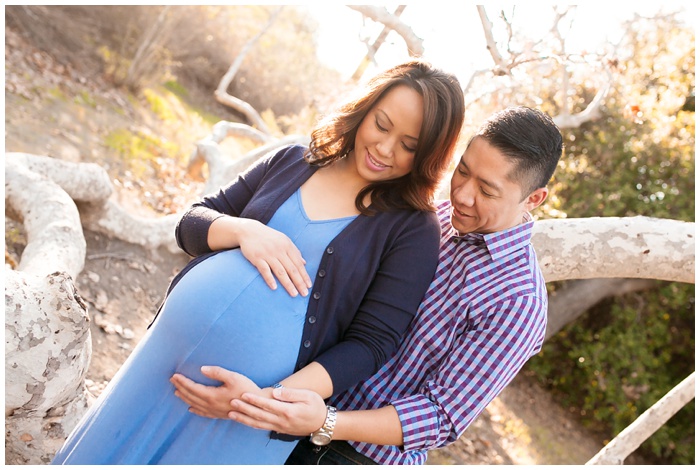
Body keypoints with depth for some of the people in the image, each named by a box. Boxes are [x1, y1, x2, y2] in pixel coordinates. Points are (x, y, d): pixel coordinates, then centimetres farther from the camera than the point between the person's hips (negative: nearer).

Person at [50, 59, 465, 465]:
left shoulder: (415, 230, -7)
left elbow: (372, 342, -11)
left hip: (257, 391, -4)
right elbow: (192, 224, 6)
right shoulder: (291, 161, 5)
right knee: (105, 450, 17)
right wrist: (243, 230, -16)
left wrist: (277, 398, -21)